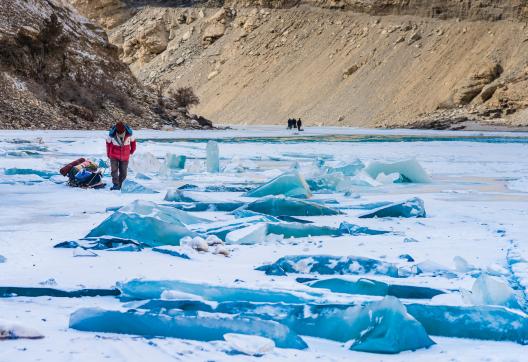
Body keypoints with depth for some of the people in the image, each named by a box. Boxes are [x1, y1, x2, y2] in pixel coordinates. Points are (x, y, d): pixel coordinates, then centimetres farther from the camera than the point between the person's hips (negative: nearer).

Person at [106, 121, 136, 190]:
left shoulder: (129, 133, -18)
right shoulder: (111, 134, -20)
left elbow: (133, 141, 3)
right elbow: (108, 143, 0)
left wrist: (132, 150, 19)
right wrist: (108, 153, 12)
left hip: (125, 156, 1)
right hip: (114, 156, -1)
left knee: (123, 173, 5)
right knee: (114, 170, -17)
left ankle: (119, 184, 23)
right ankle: (115, 185, -15)